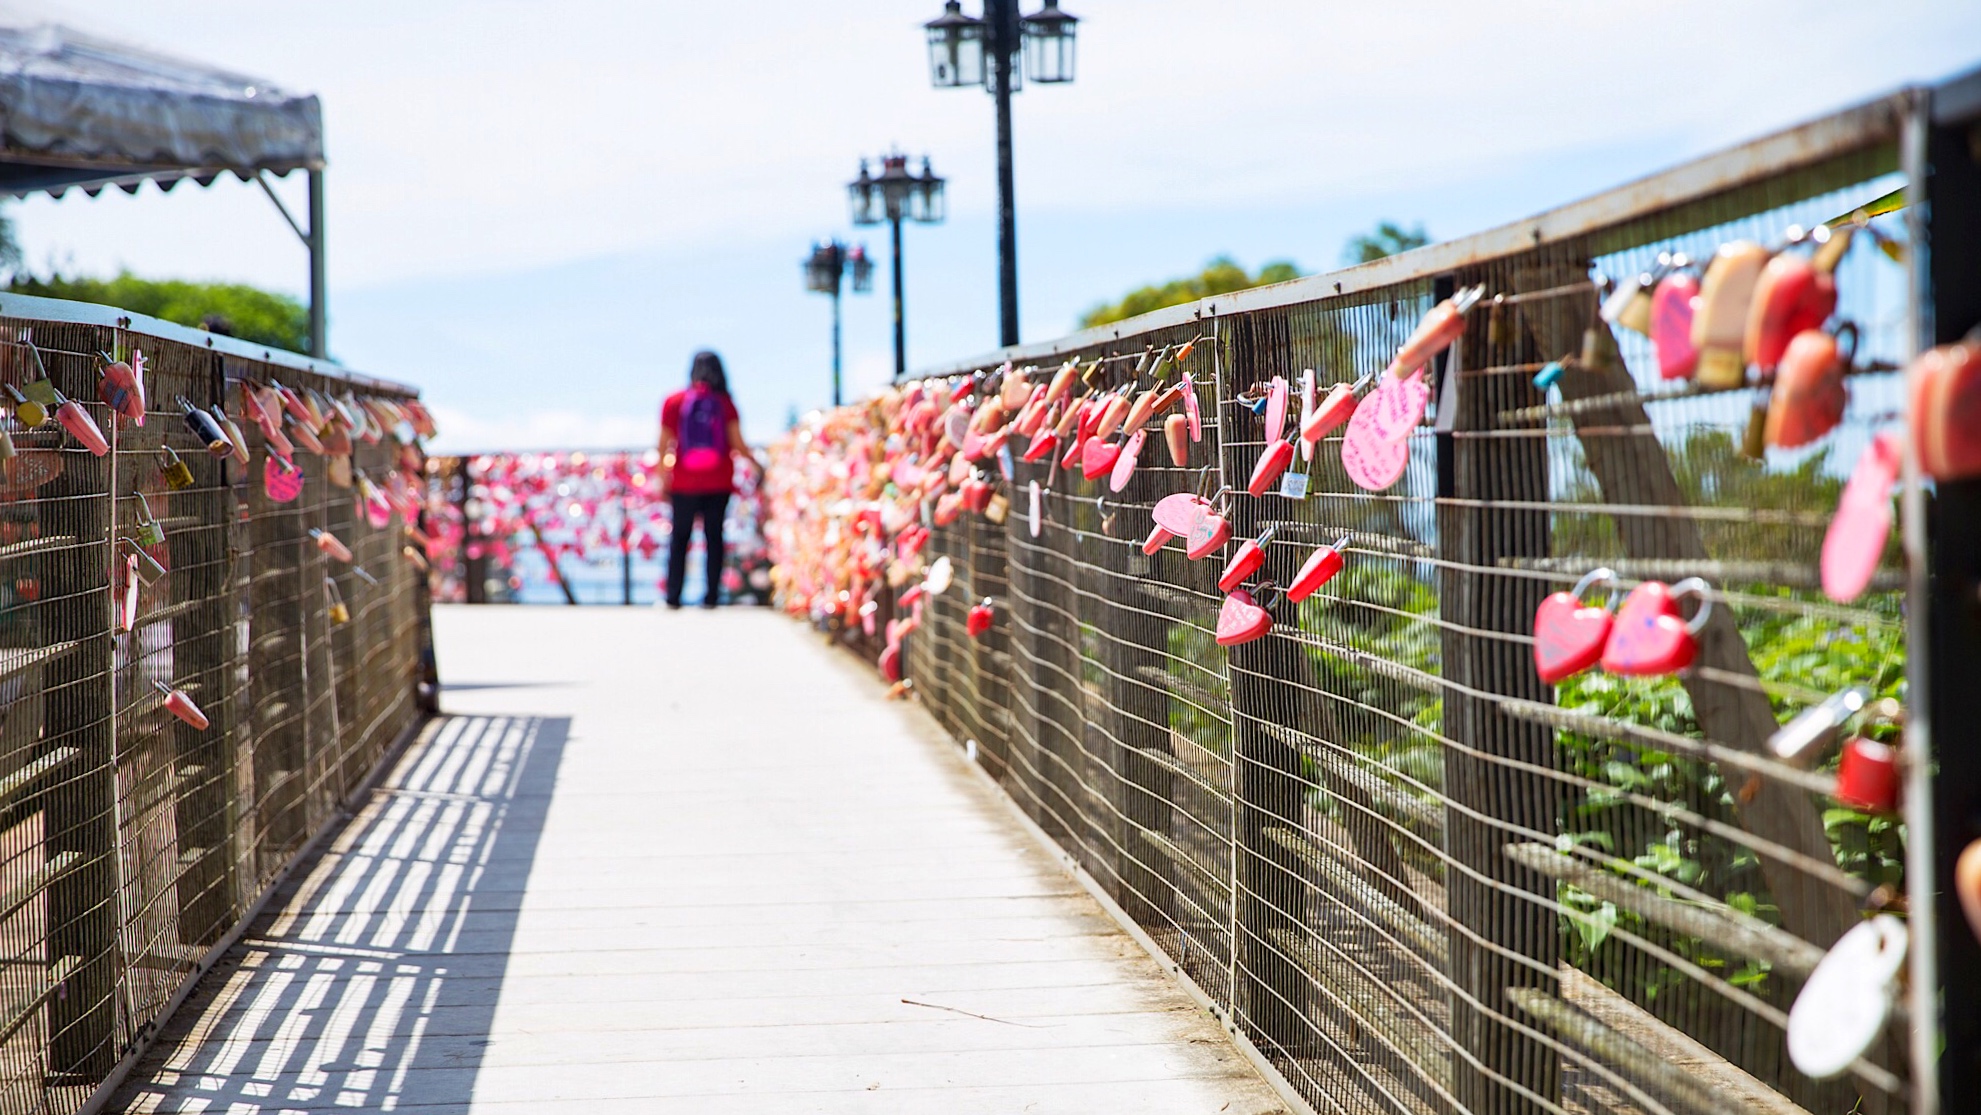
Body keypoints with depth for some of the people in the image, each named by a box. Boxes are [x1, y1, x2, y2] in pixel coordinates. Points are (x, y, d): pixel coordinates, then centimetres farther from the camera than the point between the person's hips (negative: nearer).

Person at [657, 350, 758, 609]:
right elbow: (737, 444, -5)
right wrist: (755, 464, 12)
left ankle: (673, 596, 2)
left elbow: (665, 445, -1)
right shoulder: (725, 403, -3)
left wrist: (663, 480, 7)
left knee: (679, 538, 8)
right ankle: (711, 595, 3)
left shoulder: (674, 402, -1)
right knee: (714, 535, 7)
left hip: (685, 483, 0)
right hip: (719, 483, 0)